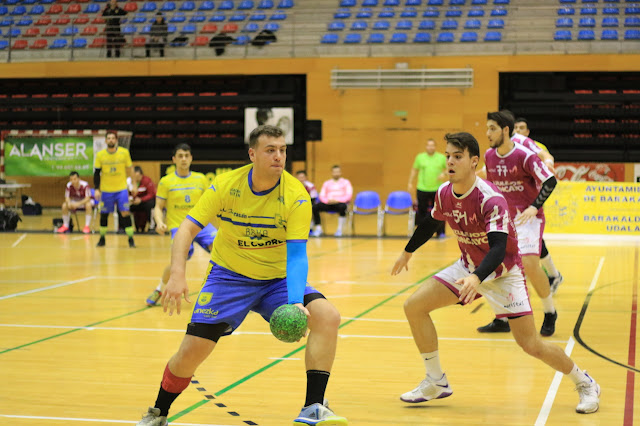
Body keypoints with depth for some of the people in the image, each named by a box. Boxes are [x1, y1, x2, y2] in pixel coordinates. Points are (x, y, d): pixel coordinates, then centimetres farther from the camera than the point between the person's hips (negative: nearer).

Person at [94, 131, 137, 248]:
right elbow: (96, 173, 2)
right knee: (104, 214, 8)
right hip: (106, 190, 1)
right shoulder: (100, 155, -4)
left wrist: (134, 185, 5)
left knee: (125, 212, -9)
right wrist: (97, 189, -5)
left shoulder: (124, 152, -5)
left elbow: (129, 169, 5)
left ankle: (131, 239, -4)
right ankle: (102, 238, 24)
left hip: (121, 189, -1)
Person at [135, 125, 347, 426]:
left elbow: (296, 254, -22)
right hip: (229, 276, 0)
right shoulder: (226, 185, -15)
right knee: (192, 351, -10)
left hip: (278, 280, 1)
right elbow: (186, 230, -16)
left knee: (327, 316, -23)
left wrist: (296, 301, -38)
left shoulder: (296, 195, -17)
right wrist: (177, 275, -33)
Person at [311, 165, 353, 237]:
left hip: (340, 202, -3)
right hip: (328, 204, 3)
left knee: (342, 207, -40)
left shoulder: (346, 182, 13)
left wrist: (338, 200, -16)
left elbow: (349, 195, 0)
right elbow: (322, 196, 11)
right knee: (315, 207, -26)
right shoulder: (326, 183, 21)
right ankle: (319, 228, -16)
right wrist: (327, 201, -13)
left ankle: (340, 229, -27)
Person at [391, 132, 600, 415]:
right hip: (468, 267, 6)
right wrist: (408, 252, 27)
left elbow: (498, 248, -39)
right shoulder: (444, 193, -8)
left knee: (531, 345, -11)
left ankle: (585, 384, 15)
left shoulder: (491, 200, -29)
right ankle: (436, 382, 7)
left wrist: (476, 278, -56)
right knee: (414, 306, -6)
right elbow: (431, 223, 14)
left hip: (503, 272, -6)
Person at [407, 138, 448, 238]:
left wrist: (444, 174, -12)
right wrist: (410, 183, 10)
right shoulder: (420, 157, 6)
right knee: (421, 211, 5)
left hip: (437, 189, 0)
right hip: (422, 189, 0)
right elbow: (414, 170, 13)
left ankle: (441, 232, 5)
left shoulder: (442, 157, 5)